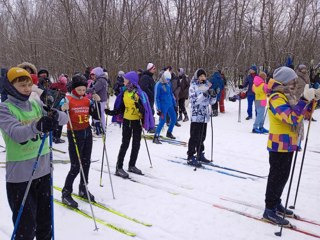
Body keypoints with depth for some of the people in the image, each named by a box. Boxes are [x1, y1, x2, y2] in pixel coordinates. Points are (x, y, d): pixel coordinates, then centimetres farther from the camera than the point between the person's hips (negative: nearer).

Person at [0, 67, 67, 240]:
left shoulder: (36, 105, 6)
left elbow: (64, 118, -3)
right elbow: (17, 133, -27)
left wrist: (55, 115, -26)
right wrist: (38, 125, -47)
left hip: (43, 170, 5)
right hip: (20, 175, -5)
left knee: (45, 221, 19)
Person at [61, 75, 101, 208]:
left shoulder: (87, 100, 4)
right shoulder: (67, 100, -11)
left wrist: (97, 102, -4)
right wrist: (63, 110, -33)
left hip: (87, 133, 6)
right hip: (74, 134, -6)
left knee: (86, 162, 13)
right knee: (76, 166, -5)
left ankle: (83, 189, 29)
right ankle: (66, 193, 10)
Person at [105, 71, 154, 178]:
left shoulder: (139, 93, -12)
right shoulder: (124, 92, 2)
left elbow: (145, 108, -14)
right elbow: (121, 107, 10)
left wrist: (139, 107, -35)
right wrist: (111, 112, -1)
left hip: (137, 121, -1)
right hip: (127, 121, 2)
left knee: (136, 144, 9)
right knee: (125, 144, 2)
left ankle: (132, 166, 25)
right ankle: (119, 167, 8)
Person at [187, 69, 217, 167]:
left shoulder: (208, 86, 10)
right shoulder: (193, 87, -4)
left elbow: (212, 102, 12)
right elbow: (193, 100, -15)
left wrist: (213, 95, -9)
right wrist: (204, 95, -24)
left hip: (205, 115, 5)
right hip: (196, 115, -5)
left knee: (202, 136, 14)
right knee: (194, 137, -4)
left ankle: (200, 154, 27)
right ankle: (191, 157, 1)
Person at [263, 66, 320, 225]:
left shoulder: (288, 96, 13)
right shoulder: (276, 98, -18)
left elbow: (303, 114, 21)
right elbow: (292, 118, -31)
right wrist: (304, 99, -37)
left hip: (288, 144, 9)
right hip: (279, 145, -9)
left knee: (282, 176, 17)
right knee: (277, 177, -2)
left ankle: (276, 203, 31)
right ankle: (269, 210, 7)